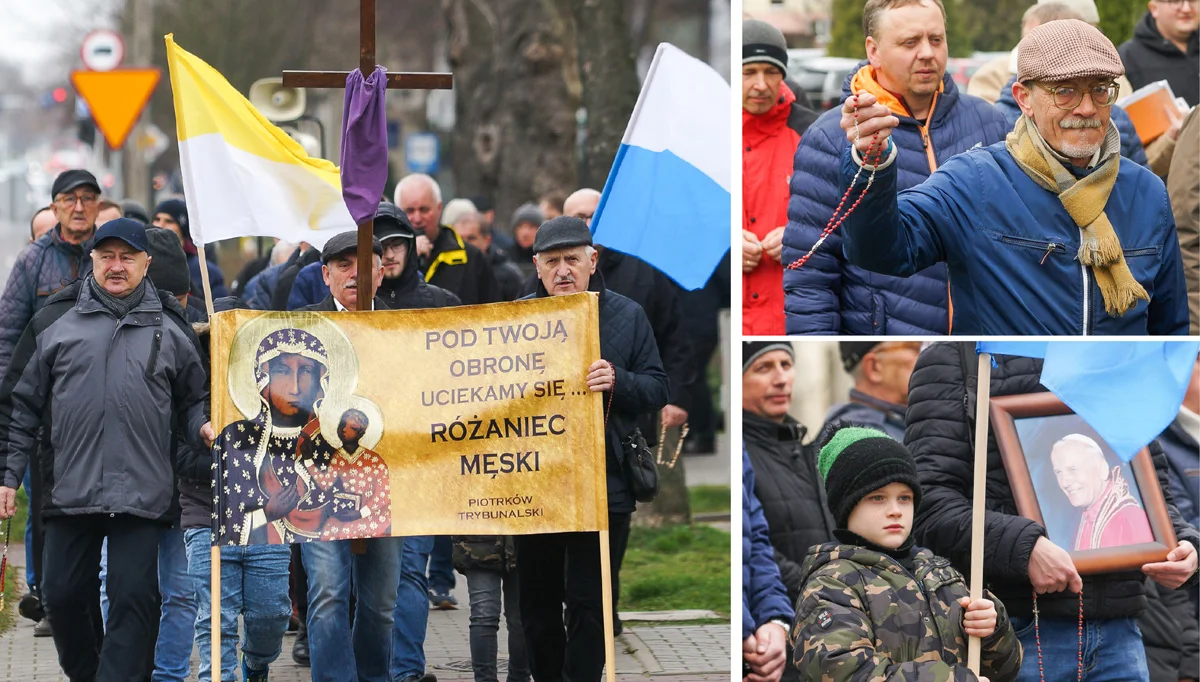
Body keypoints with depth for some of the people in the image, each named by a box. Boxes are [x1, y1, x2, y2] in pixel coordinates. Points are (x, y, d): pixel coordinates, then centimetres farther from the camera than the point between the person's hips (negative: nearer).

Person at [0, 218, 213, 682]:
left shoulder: (170, 327, 10)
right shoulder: (54, 321, 8)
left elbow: (192, 400, 18)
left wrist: (203, 428, -4)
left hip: (142, 497, -1)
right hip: (69, 493, 1)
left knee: (134, 599, -8)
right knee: (63, 595, 6)